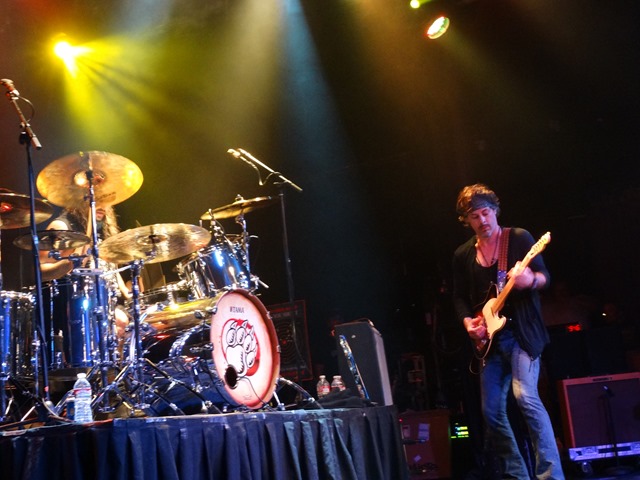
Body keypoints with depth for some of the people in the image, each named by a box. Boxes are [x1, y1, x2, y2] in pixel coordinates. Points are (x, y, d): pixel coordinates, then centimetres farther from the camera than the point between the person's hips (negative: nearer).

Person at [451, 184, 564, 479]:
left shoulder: (519, 238, -1)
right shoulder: (462, 255, 11)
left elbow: (544, 276, -6)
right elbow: (459, 297, 14)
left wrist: (531, 280, -28)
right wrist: (468, 323, -4)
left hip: (522, 333, -5)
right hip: (489, 338, 5)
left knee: (526, 397, -21)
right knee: (491, 410, 5)